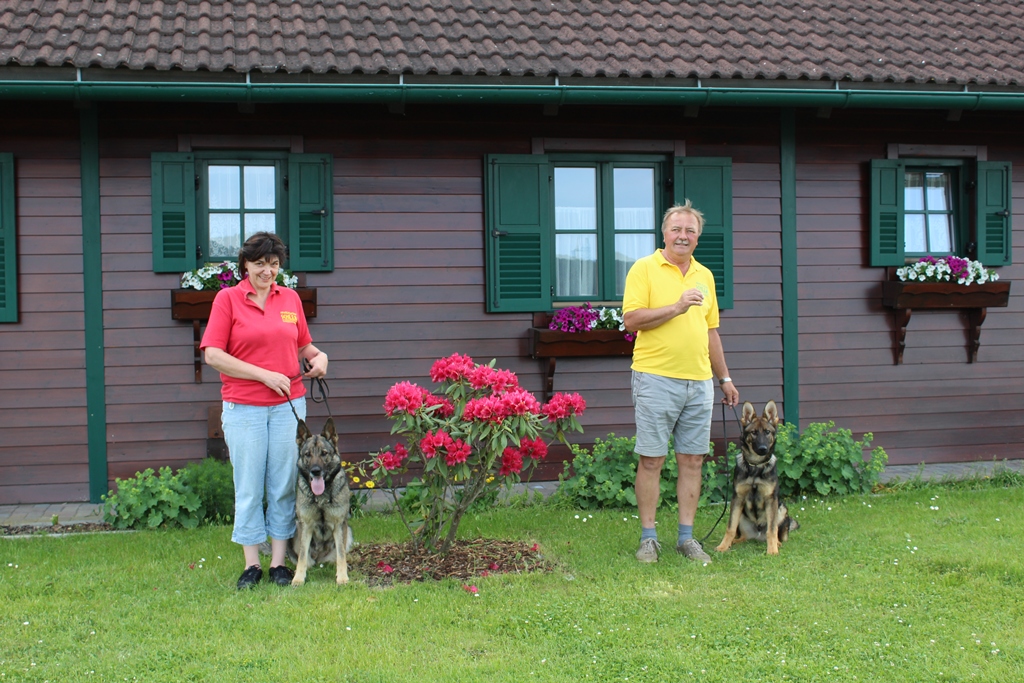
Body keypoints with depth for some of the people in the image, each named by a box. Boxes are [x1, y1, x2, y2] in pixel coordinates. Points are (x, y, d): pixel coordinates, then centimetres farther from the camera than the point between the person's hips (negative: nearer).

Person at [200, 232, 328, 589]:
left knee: (285, 485, 6)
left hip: (289, 405, 3)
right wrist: (264, 375, -13)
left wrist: (319, 356, -1)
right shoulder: (227, 298, -1)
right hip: (243, 408, -3)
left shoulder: (290, 298, 10)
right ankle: (251, 565, 14)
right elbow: (213, 355, -8)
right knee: (248, 488, 4)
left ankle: (279, 562, 16)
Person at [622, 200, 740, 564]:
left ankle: (687, 536, 15)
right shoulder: (644, 268, -1)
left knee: (692, 460, 7)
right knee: (651, 460, -1)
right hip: (656, 379, -5)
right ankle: (648, 537, 8)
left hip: (699, 381, 5)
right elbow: (631, 319, -12)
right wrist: (677, 307, -17)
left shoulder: (704, 276, 15)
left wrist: (725, 377, 21)